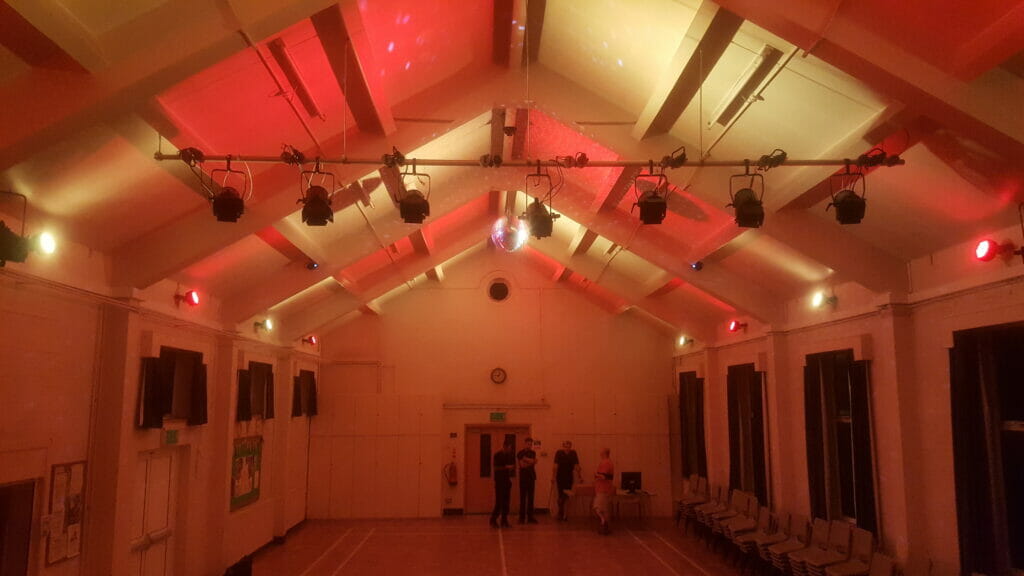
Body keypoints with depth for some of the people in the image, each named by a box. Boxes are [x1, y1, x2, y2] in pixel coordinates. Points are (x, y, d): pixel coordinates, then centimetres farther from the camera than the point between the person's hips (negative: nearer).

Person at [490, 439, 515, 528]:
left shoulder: (511, 455, 10)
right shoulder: (497, 455, -6)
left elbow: (513, 466, 20)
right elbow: (495, 468, -12)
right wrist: (506, 467, -18)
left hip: (507, 481, 5)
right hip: (499, 481, -5)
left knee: (506, 501, 4)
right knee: (499, 501, -7)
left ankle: (504, 521, 11)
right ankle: (493, 520, 5)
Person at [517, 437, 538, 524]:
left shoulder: (533, 453, 13)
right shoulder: (520, 453, -1)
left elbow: (534, 462, -4)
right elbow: (522, 465, -12)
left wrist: (525, 459, -10)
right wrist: (531, 462, -7)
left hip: (531, 476, 4)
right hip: (523, 477, -4)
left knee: (531, 497, 4)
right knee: (523, 497, -4)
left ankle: (530, 516, 8)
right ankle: (522, 517, -2)